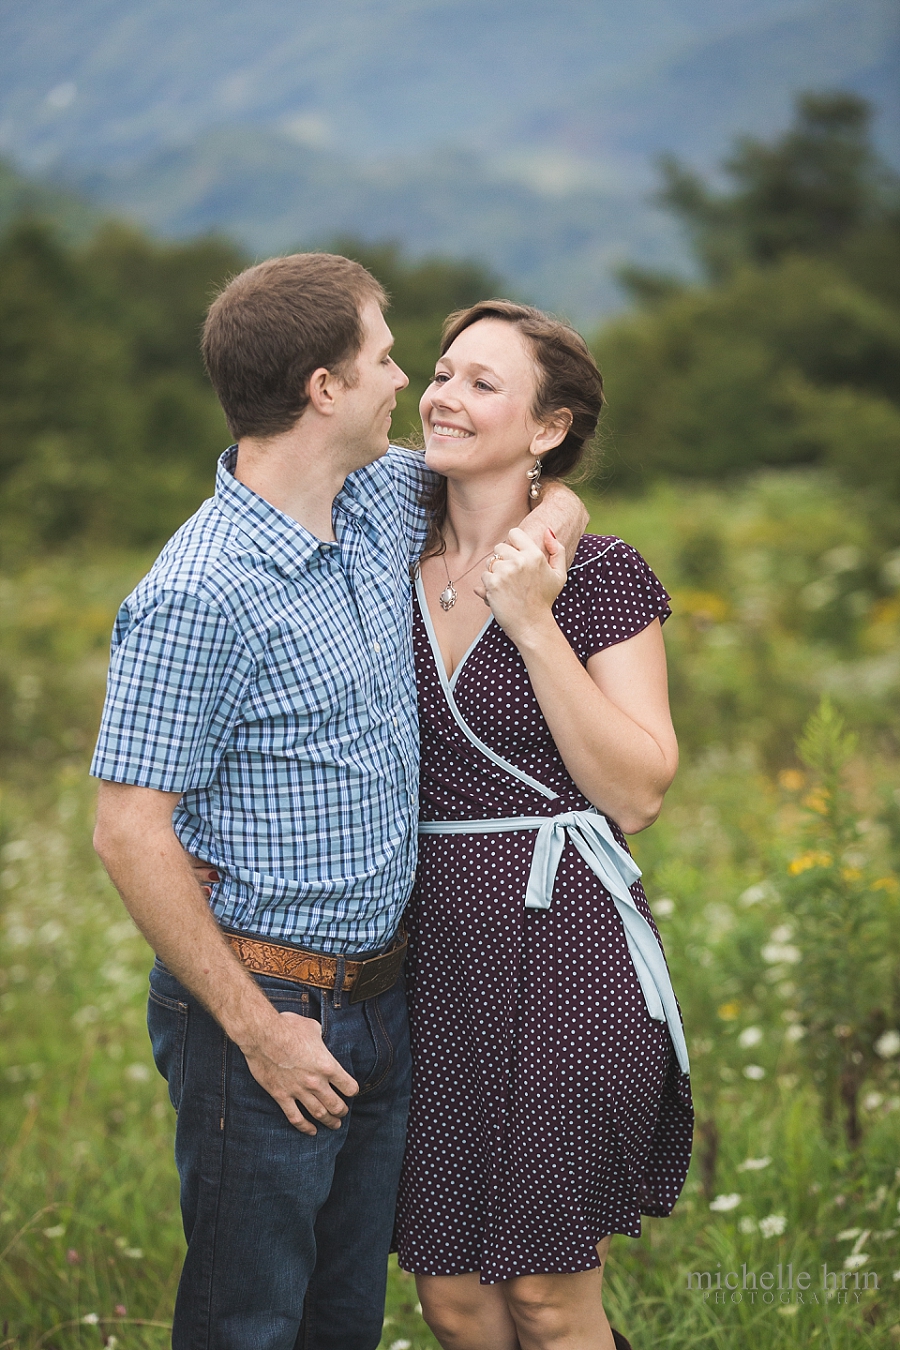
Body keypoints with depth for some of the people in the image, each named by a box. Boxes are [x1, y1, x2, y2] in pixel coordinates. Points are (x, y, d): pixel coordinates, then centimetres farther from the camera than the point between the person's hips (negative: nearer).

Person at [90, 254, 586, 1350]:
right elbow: (129, 833, -20)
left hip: (383, 1001, 8)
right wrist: (256, 1029, -17)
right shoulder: (197, 597, -21)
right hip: (268, 1006, -7)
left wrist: (539, 519, -2)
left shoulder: (386, 498, 3)